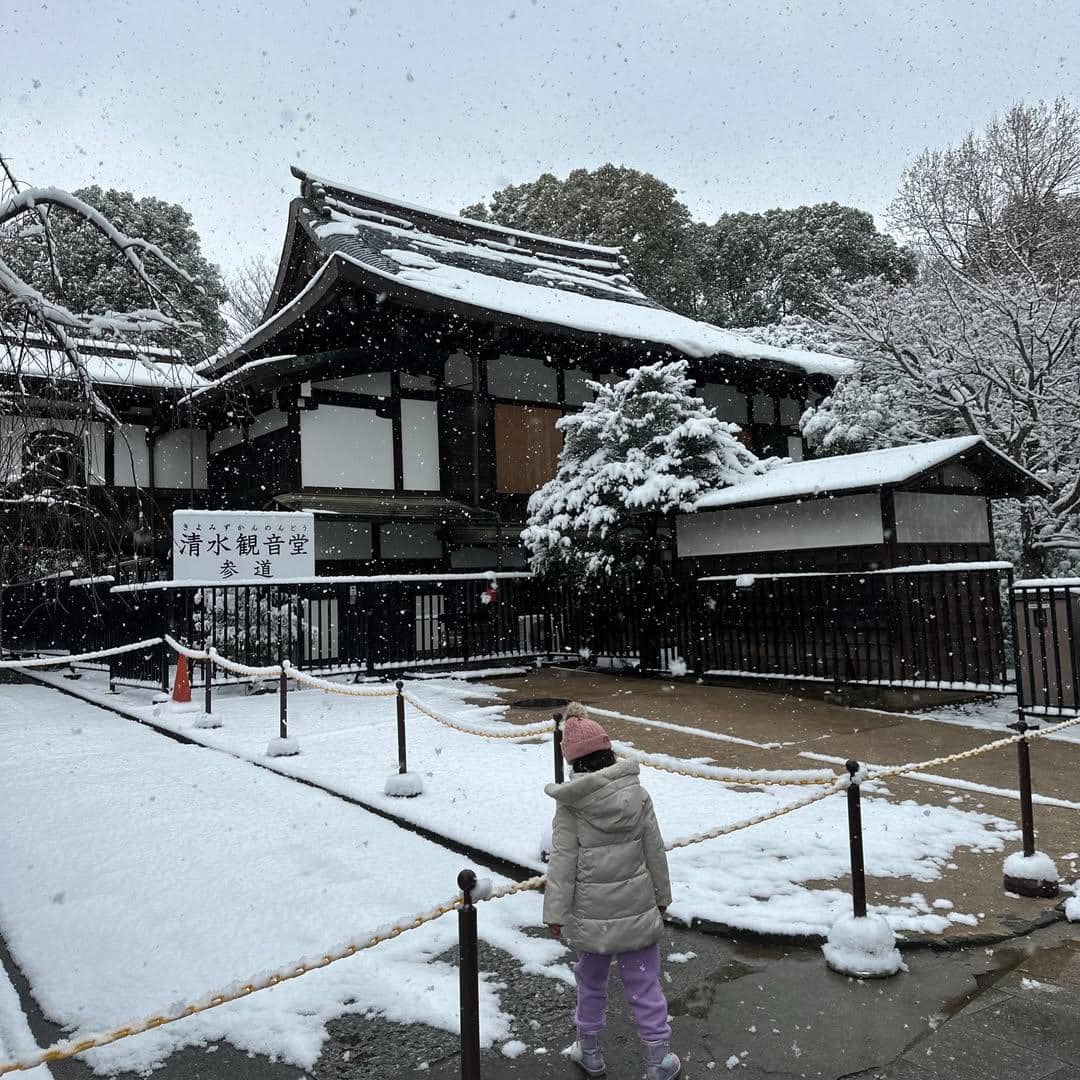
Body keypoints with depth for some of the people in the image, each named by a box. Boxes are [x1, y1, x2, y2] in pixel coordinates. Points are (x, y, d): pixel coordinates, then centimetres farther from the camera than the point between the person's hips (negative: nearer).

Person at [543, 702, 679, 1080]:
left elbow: (563, 862, -13)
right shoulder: (637, 795, -9)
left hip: (591, 912, -1)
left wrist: (556, 912, -4)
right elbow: (654, 852, -1)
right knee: (644, 984, 14)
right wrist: (661, 896, 12)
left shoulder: (570, 805, -15)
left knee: (590, 981, 20)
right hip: (636, 908, 1)